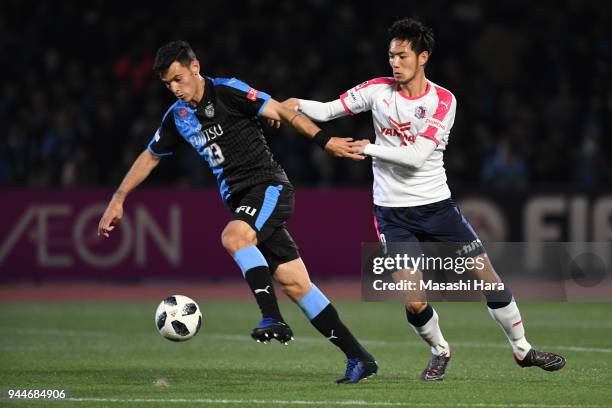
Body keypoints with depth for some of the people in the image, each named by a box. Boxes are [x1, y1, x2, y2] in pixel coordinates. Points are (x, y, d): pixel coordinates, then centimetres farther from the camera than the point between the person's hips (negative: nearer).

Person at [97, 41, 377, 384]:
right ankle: (359, 358, 3)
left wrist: (325, 141, -20)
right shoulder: (178, 116, 11)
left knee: (233, 236, -34)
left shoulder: (227, 91, -9)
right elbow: (149, 157, 23)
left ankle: (273, 320, -33)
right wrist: (118, 200, 21)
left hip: (269, 186, -6)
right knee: (295, 284, 1)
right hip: (240, 201, 6)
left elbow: (282, 112, -12)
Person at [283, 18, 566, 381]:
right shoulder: (378, 90, -2)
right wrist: (297, 105, -20)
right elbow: (327, 111, -1)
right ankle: (440, 352, 20)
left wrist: (371, 149, -18)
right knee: (414, 303, -10)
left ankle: (522, 349, 18)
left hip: (436, 204, 0)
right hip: (393, 211, 0)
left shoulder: (443, 101, -9)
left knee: (488, 278, -1)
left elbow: (417, 156, -18)